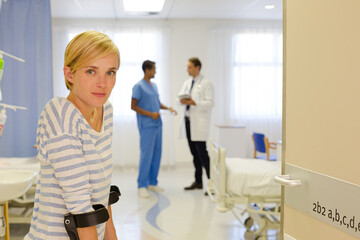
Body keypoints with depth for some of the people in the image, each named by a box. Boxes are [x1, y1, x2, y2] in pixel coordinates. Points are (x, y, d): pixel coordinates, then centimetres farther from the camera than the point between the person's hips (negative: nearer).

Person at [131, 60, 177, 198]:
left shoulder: (154, 85, 16)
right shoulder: (139, 86, -9)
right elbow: (133, 106, -12)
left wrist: (167, 108, 9)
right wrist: (150, 114, -18)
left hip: (157, 124, 8)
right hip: (146, 126, -8)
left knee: (156, 154, 9)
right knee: (146, 155, -8)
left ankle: (152, 183, 19)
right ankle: (142, 186, 0)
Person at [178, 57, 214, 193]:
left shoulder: (206, 84, -6)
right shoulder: (187, 82, 17)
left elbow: (210, 103, -12)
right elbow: (181, 95, 17)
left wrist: (194, 102, -21)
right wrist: (182, 100, -7)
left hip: (199, 122, -7)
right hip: (188, 120, 7)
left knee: (202, 152, -12)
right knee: (194, 152, 11)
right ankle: (198, 182, 20)